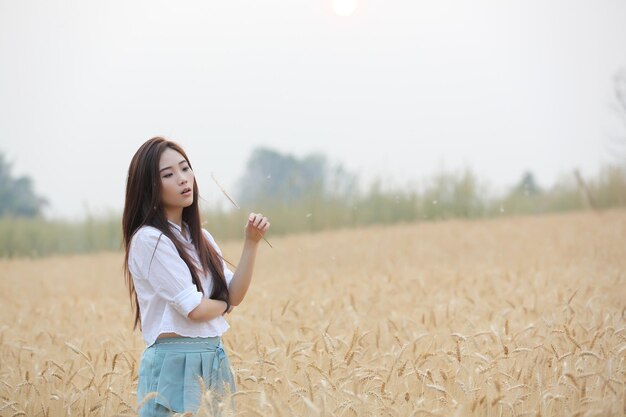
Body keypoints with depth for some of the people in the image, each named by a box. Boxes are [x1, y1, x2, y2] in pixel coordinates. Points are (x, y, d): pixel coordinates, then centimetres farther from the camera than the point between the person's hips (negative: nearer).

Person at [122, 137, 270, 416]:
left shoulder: (201, 237, 13)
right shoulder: (148, 239, -13)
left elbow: (235, 295, 4)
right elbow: (195, 308, -16)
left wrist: (251, 243, -6)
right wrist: (225, 304, 4)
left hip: (215, 359, 8)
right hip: (175, 362, -8)